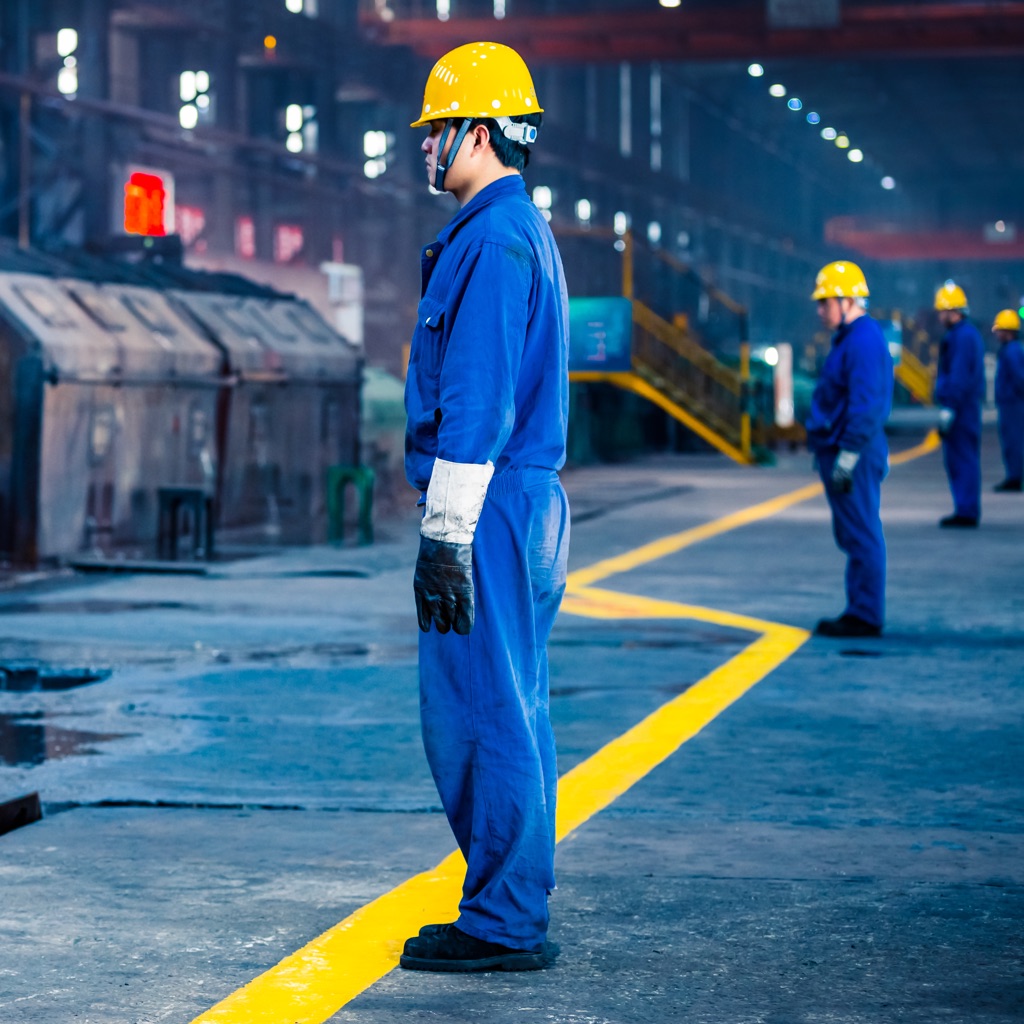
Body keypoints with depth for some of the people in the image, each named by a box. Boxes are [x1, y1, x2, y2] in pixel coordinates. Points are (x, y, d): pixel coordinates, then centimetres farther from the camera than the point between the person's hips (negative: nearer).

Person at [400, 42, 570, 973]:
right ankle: (519, 909, 21)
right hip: (529, 503, 11)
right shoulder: (527, 230, 19)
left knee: (478, 713, -7)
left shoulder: (492, 240, -15)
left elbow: (475, 403, -21)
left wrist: (445, 534, -22)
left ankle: (501, 923, -2)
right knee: (510, 710, 14)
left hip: (488, 510, -11)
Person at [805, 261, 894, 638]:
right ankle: (861, 612, 20)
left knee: (861, 536, -7)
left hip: (852, 456, -11)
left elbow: (865, 406, -23)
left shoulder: (864, 342, -16)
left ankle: (865, 617, -4)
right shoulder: (851, 338, 17)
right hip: (841, 454, 11)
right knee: (857, 537, 14)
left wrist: (847, 456, -24)